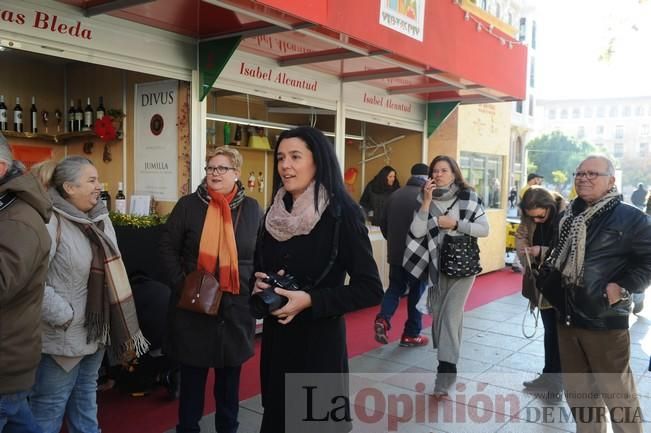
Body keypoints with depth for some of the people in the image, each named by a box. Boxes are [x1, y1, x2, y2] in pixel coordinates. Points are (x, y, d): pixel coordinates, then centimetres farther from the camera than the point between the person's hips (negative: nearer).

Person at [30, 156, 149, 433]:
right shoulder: (50, 222, -19)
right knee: (50, 406, 8)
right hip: (63, 336, -7)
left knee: (86, 398, 24)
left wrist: (114, 323, 10)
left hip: (97, 330, 8)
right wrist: (62, 315, -21)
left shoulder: (100, 219, 6)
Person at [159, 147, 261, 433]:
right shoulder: (188, 205, -2)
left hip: (236, 304, 2)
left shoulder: (252, 208, 4)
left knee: (230, 371, 16)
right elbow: (168, 248, -1)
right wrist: (181, 284, -10)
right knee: (193, 371, 10)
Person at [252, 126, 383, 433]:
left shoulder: (341, 213, -14)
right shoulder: (275, 213, 4)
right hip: (275, 337, 6)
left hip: (320, 339, -5)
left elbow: (370, 289, -16)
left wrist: (310, 300, -23)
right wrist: (260, 284, -6)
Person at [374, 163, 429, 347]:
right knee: (417, 292, 9)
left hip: (395, 253, 4)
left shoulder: (395, 195, 3)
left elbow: (383, 224, 9)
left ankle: (382, 318, -5)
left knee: (395, 288, 18)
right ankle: (411, 334, 16)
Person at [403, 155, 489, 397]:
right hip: (437, 264, 4)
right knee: (438, 313, 11)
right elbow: (417, 232, -10)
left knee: (451, 315, -11)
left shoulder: (467, 197, -7)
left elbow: (484, 229, -7)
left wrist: (456, 224, -18)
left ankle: (445, 372, -11)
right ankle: (446, 365, 30)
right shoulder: (426, 198, 1)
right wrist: (427, 201, -17)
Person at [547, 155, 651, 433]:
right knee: (576, 391, 18)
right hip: (567, 317, 6)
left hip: (605, 320, -6)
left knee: (617, 393, 6)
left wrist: (624, 287, -19)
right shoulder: (568, 216, 10)